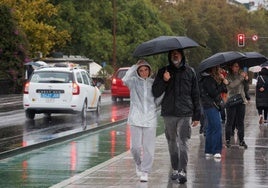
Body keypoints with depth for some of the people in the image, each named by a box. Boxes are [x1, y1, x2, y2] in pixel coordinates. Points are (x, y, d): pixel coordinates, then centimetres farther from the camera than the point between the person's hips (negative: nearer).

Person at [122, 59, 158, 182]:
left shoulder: (153, 83, 9)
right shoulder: (134, 81, 4)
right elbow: (125, 80, -17)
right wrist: (135, 66, -10)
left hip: (150, 119, 1)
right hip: (136, 119, -1)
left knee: (148, 147, -2)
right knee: (135, 146, -1)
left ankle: (145, 172, 7)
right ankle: (138, 164, 28)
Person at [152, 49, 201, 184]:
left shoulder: (190, 72, 6)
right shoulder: (163, 72, 8)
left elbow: (195, 95, 9)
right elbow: (155, 93, 4)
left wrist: (197, 115, 6)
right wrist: (163, 81, -14)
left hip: (185, 113, -2)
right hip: (168, 113, 2)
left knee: (183, 142, -13)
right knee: (172, 142, 10)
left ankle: (182, 171, -17)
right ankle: (175, 169, 22)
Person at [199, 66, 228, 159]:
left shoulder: (211, 78, 15)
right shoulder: (208, 79, -15)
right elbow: (214, 93, -20)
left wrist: (223, 81, -2)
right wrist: (223, 85, -13)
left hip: (214, 105, 10)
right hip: (210, 105, -10)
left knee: (210, 128, 13)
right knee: (217, 127, -13)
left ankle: (208, 151, 18)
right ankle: (216, 151, -14)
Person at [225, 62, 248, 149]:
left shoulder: (240, 75, 11)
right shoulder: (228, 76, -2)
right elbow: (231, 85, -20)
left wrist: (246, 79, -13)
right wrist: (241, 77, -21)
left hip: (241, 101, 4)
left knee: (240, 122, 6)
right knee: (230, 121, 0)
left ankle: (241, 140, 10)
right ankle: (227, 140, 7)